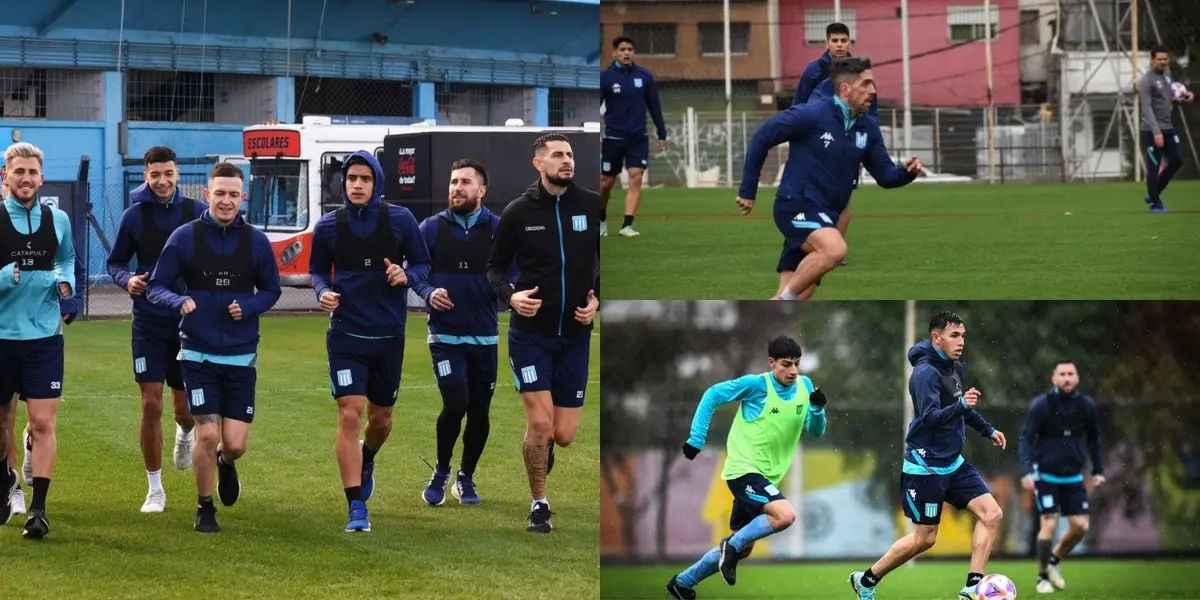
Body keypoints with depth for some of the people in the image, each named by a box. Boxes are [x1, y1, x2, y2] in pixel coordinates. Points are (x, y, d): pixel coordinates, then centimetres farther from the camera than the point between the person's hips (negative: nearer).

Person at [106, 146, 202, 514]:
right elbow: (115, 262, 8)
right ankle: (154, 489, 6)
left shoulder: (198, 213, -2)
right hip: (148, 322, 0)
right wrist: (127, 280, -14)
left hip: (189, 321, 0)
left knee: (185, 408, 7)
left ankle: (185, 433, 46)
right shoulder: (135, 215, -2)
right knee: (151, 404, -5)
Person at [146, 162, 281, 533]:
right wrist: (179, 301, -22)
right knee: (207, 435, -8)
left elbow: (271, 290, 11)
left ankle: (226, 464, 37)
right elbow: (156, 286, 0)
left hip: (241, 356, 1)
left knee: (235, 444, -1)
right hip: (197, 353, -1)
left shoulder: (256, 242, 1)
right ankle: (205, 509, 14)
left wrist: (248, 307, -10)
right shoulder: (185, 238, -4)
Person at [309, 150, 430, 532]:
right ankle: (356, 508, -9)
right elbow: (318, 270, 10)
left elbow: (423, 264, 5)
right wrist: (322, 291, -12)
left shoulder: (400, 220, -4)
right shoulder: (328, 226, -3)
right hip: (346, 335, -1)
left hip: (389, 335, 1)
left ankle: (366, 461, 50)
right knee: (349, 414, -13)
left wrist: (407, 276, -17)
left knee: (381, 419, 14)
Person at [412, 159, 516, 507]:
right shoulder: (432, 228, -1)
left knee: (479, 412, 7)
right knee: (456, 404, -17)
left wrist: (510, 289, -20)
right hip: (445, 335, -2)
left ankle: (466, 479, 29)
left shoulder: (499, 230, 0)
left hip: (484, 337, 2)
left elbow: (513, 275, 3)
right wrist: (429, 293, -16)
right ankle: (441, 472, 8)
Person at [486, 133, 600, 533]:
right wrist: (510, 295, -15)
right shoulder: (518, 212, -5)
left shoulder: (592, 206, -3)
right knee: (540, 421, -12)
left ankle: (544, 446, 40)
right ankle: (539, 505, 8)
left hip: (575, 334, 2)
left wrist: (597, 300, -7)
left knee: (563, 435, 2)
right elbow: (495, 266, 5)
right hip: (530, 332, -2)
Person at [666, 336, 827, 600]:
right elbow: (712, 395, -5)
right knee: (785, 515, -29)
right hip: (744, 470, -7)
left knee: (740, 548, 14)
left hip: (765, 477, 7)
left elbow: (816, 431, 6)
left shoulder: (804, 386, 3)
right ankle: (733, 546, -9)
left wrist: (818, 408, -16)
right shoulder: (756, 384, -14)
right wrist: (696, 438, -9)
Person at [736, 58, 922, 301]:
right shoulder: (812, 115, -12)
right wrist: (748, 190, -3)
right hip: (797, 205, -7)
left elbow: (885, 174, 10)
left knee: (791, 299, 3)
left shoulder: (868, 127, 7)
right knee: (835, 249, -34)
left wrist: (907, 172, -13)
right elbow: (762, 138, -6)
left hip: (825, 217, 7)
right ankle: (785, 299, -19)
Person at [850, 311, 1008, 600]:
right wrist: (962, 405, -44)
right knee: (924, 539, -1)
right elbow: (930, 418, -31)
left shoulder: (954, 368, 7)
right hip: (926, 466, -8)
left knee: (992, 514, -4)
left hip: (952, 463, 8)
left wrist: (988, 430, 28)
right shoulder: (926, 372, -20)